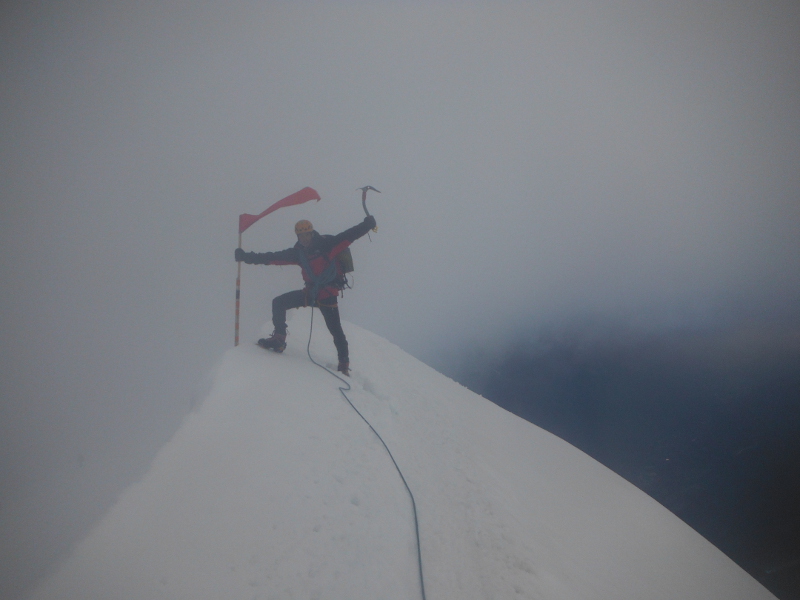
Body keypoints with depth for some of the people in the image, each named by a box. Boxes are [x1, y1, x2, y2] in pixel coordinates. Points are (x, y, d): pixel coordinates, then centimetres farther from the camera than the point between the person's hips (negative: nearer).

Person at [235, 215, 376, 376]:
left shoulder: (327, 244, -10)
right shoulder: (298, 252, 4)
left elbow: (349, 235, -17)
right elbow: (273, 257, 6)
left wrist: (366, 225, -30)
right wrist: (248, 257, 2)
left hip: (328, 294, -6)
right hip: (310, 291, 6)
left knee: (336, 330, -6)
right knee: (278, 303, -3)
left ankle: (344, 364, 6)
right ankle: (278, 340, 3)